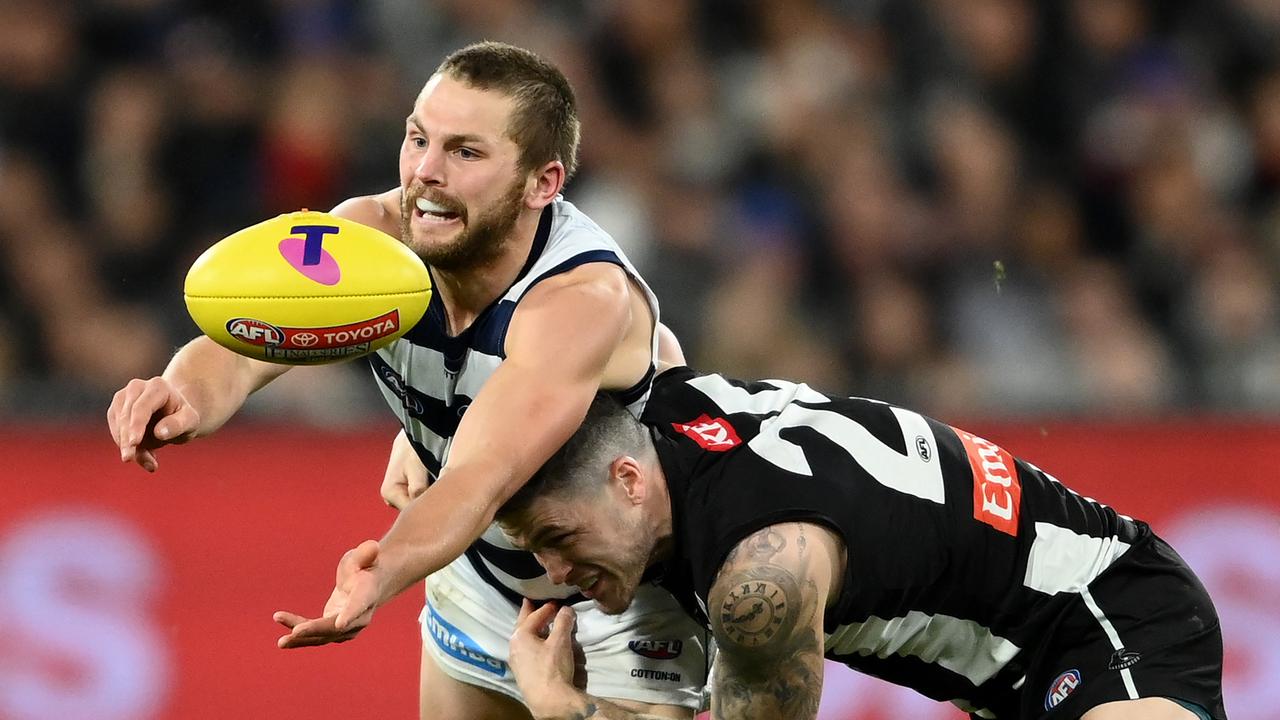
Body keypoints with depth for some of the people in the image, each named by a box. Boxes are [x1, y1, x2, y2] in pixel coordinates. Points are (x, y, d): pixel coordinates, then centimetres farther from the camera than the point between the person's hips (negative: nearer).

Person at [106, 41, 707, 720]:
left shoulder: (584, 301, -37)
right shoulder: (370, 237, -22)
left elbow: (480, 483, -49)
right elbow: (245, 347, -36)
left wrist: (385, 573, -69)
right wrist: (192, 394, -60)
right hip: (481, 579, 5)